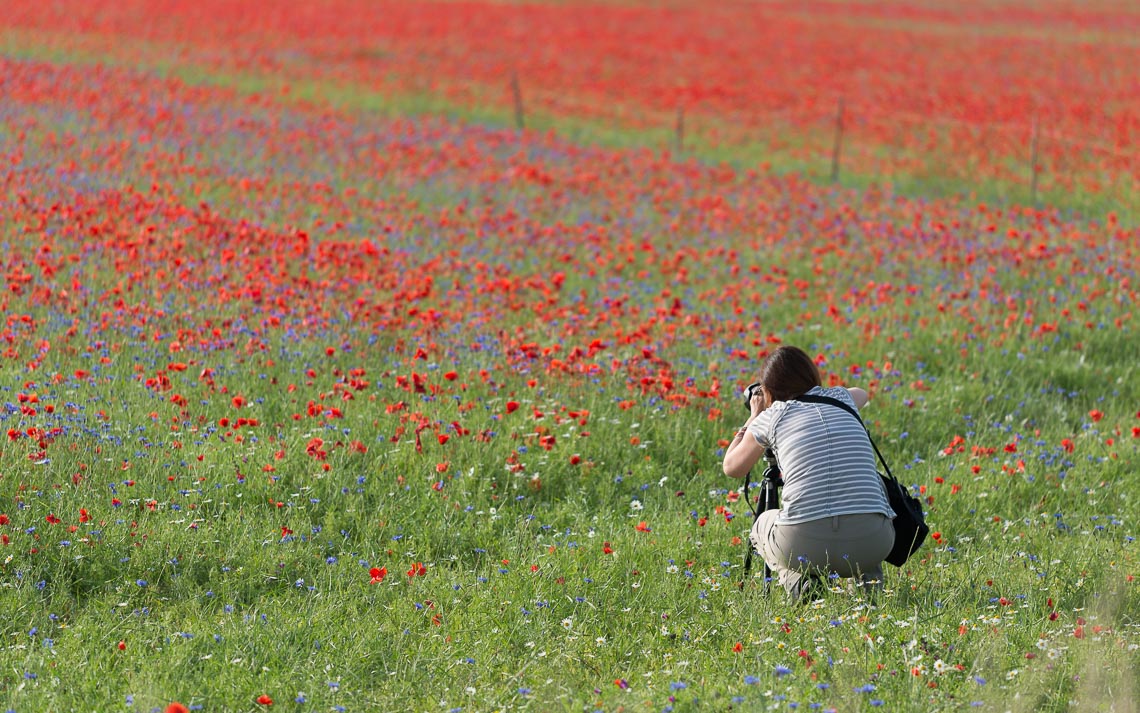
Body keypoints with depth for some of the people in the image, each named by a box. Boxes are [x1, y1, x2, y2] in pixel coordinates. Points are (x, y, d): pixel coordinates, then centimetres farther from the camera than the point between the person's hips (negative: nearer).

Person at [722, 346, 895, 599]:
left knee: (764, 524, 33)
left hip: (804, 544, -2)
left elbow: (731, 467, 26)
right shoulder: (841, 400, 18)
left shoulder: (771, 418, 9)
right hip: (871, 542, 3)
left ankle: (798, 581, 3)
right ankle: (869, 579, 15)